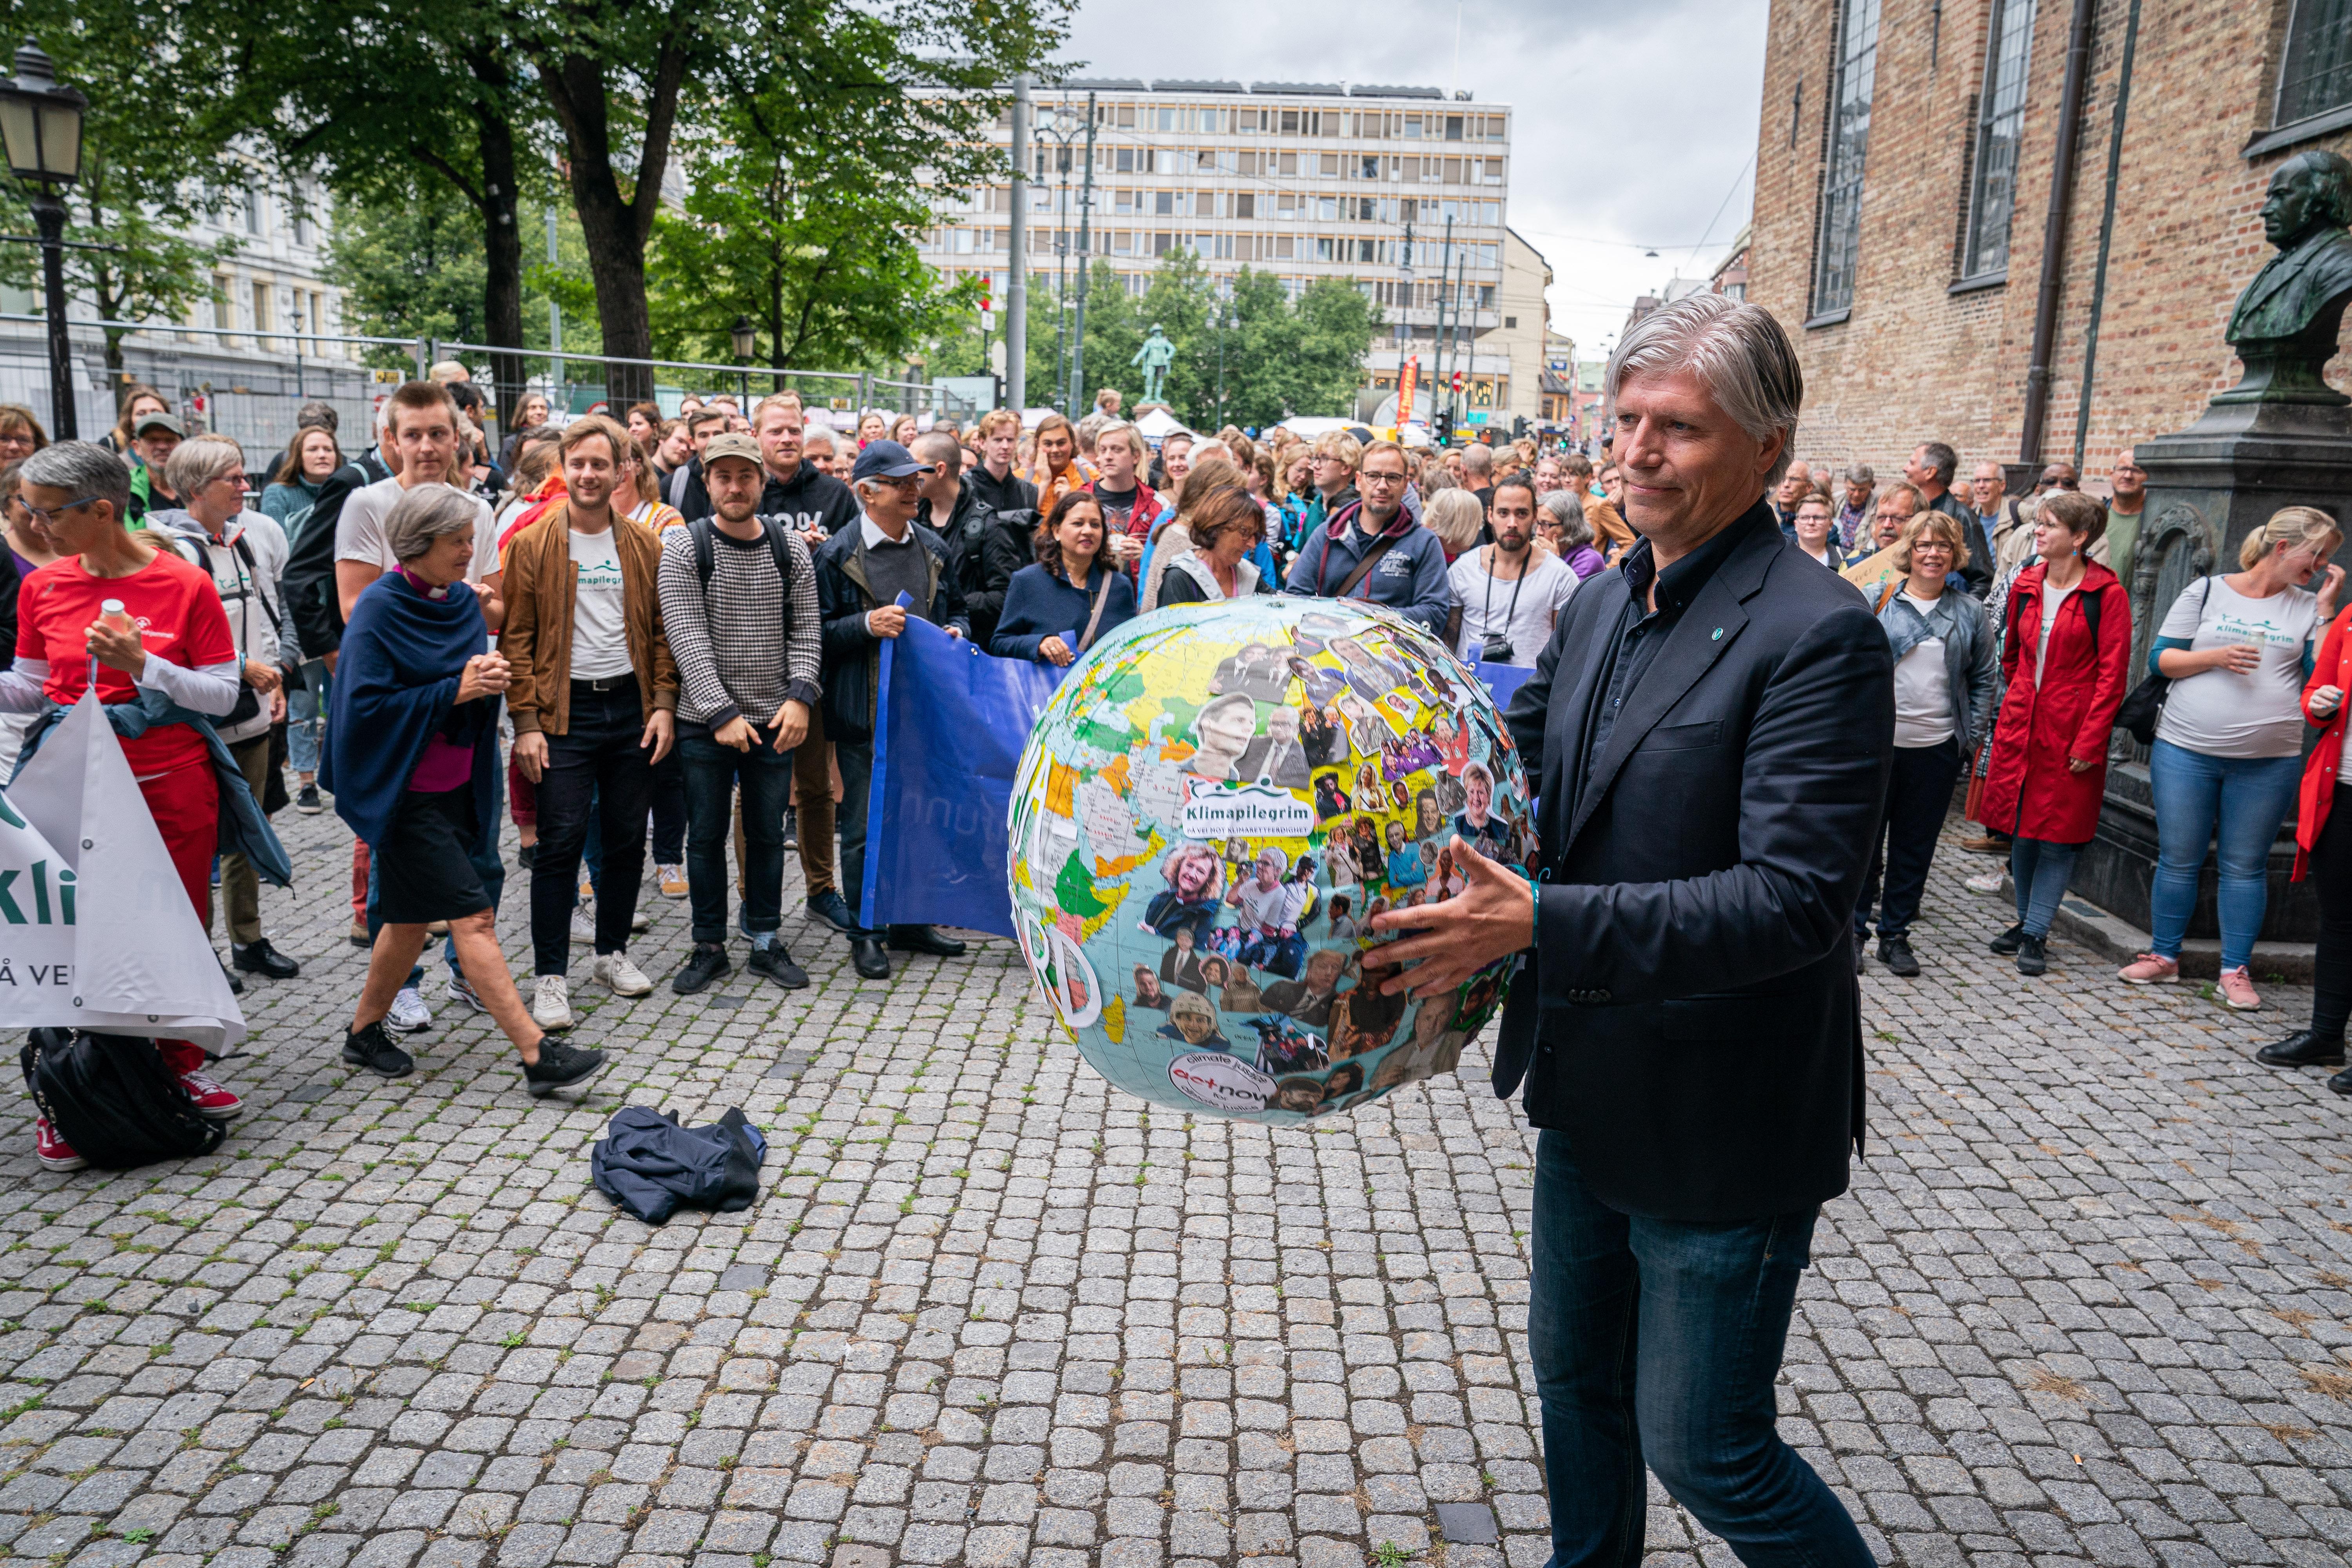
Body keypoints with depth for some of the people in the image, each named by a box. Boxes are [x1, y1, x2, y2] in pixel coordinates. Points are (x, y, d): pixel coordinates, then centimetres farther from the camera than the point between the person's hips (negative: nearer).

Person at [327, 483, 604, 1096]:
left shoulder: (464, 602, 8)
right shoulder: (381, 608, -14)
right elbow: (366, 702, -18)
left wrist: (487, 679, -6)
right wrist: (454, 691, -20)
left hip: (455, 786, 8)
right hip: (405, 792, -8)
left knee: (413, 915, 16)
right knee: (473, 916, -11)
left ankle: (365, 1032, 33)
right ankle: (537, 1054, -11)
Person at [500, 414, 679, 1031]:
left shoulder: (645, 546, 7)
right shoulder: (532, 545, -2)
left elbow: (662, 632, 9)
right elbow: (516, 638, -3)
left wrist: (664, 705, -1)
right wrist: (526, 723, -9)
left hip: (632, 708, 3)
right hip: (565, 710, -3)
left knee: (627, 839, 10)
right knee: (561, 842, -4)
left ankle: (614, 952, 26)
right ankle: (550, 975, 5)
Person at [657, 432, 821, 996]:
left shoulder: (790, 547, 3)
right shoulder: (684, 546, -6)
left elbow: (805, 632, 4)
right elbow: (687, 638, -12)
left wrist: (800, 697, -10)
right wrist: (721, 713, -17)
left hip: (774, 720, 2)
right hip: (704, 722, -2)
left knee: (768, 833, 11)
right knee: (706, 835, 7)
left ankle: (766, 941, 23)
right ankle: (709, 947, 19)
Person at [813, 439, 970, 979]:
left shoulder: (933, 549, 12)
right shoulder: (836, 554, -4)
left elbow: (953, 609, 24)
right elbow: (816, 632, -6)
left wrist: (956, 631, 2)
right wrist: (868, 624, -20)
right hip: (865, 712, -5)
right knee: (864, 827, 1)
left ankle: (910, 923, 27)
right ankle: (864, 934, 14)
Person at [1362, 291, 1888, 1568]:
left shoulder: (1818, 633, -21)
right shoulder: (1602, 604, 5)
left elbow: (1792, 898, -28)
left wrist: (1540, 923, -35)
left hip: (1719, 1121, -8)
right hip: (1593, 1093, 8)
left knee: (1703, 1451, 7)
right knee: (1572, 1373, 25)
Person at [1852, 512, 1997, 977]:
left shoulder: (1970, 612, 6)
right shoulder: (1878, 600, -1)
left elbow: (1986, 677, 12)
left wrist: (1973, 733, 5)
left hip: (1938, 748, 2)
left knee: (1915, 846, 10)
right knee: (1865, 839, 4)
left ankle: (1896, 934, 22)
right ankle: (1854, 930, 16)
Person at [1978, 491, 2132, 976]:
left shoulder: (2107, 594, -9)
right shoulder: (2027, 585, 6)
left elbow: (2112, 675, -11)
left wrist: (2090, 741, -14)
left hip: (2071, 731, -5)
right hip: (2021, 722, 5)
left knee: (2057, 836, 1)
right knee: (2021, 829, 11)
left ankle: (2035, 935, 8)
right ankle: (2025, 920, 24)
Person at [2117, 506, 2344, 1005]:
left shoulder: (2307, 608, 7)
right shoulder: (2208, 591, 2)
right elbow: (2160, 660, 1)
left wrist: (2326, 609, -5)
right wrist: (2217, 656, -15)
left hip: (2268, 762, 1)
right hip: (2185, 751, -1)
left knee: (2245, 866, 5)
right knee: (2178, 860, 5)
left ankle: (2235, 971, 14)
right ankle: (2164, 957, 19)